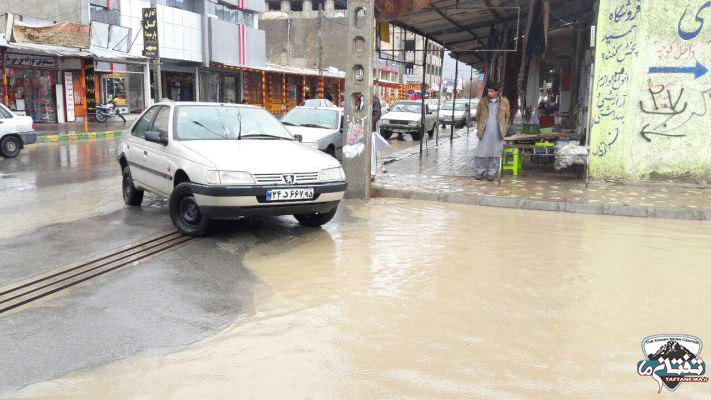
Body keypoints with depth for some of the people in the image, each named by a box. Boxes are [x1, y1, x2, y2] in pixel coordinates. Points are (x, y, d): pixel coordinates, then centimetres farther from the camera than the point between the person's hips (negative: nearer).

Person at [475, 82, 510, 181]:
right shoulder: (482, 102, 3)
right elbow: (478, 116, 12)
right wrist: (479, 128, 6)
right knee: (481, 152, -2)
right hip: (485, 132, 0)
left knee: (495, 153, 4)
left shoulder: (504, 101, 3)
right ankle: (479, 172, 9)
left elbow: (507, 116, 12)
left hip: (497, 133, 0)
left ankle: (492, 173, 14)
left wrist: (504, 129, 5)